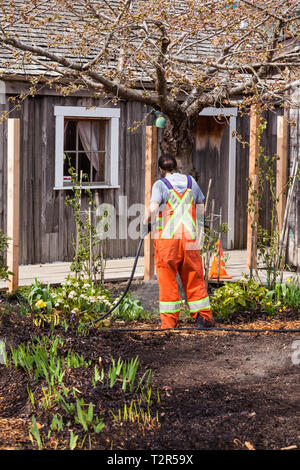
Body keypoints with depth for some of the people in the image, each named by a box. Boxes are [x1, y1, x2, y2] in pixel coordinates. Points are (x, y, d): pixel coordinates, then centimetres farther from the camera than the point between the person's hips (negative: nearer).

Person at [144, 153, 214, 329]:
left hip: (167, 238, -3)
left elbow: (153, 208, -18)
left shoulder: (160, 184, -4)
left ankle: (169, 321, 2)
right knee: (194, 278, 12)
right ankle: (204, 317, 12)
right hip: (190, 237, 4)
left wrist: (146, 221, 0)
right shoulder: (191, 181, 10)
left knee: (167, 280, 3)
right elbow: (201, 206, 19)